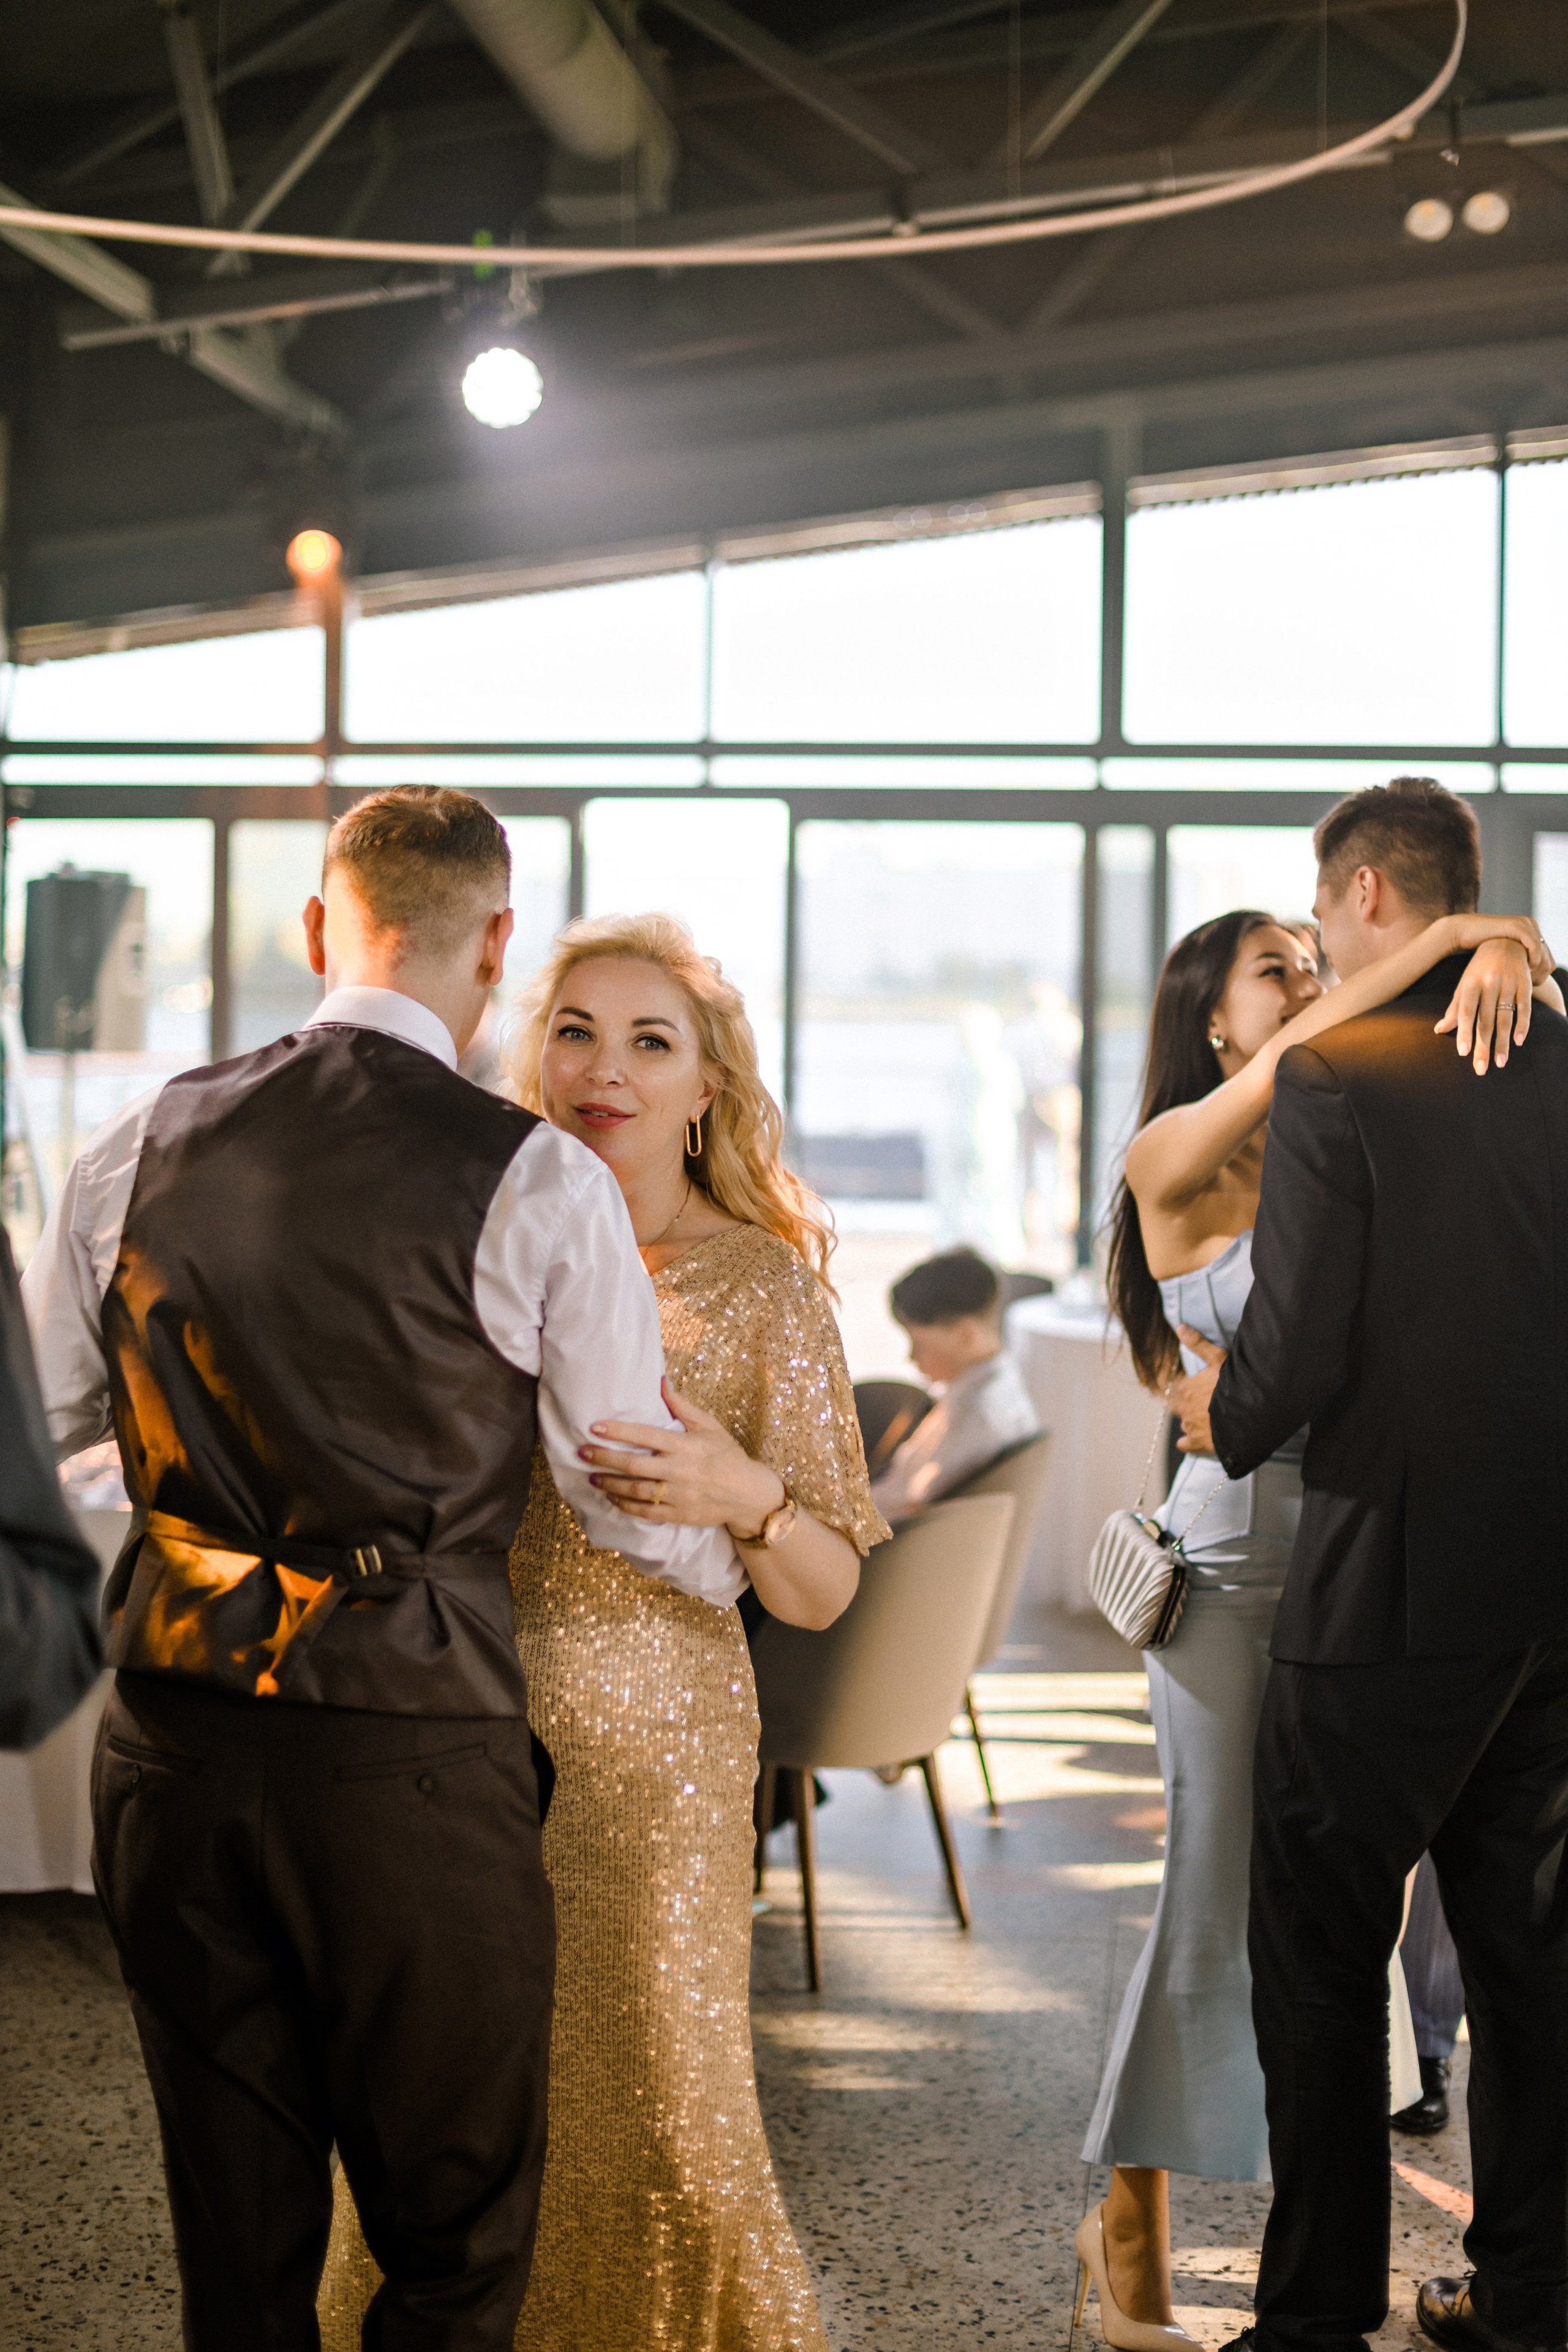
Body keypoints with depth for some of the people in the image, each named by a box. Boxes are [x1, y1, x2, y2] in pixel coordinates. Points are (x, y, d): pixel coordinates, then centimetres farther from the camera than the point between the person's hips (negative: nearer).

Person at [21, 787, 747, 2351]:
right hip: (407, 1752, -4)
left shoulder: (144, 1148, 3)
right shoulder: (536, 1184, -8)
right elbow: (637, 1511, -2)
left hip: (171, 1741, 4)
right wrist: (731, 1568, 20)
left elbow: (33, 1419, 13)